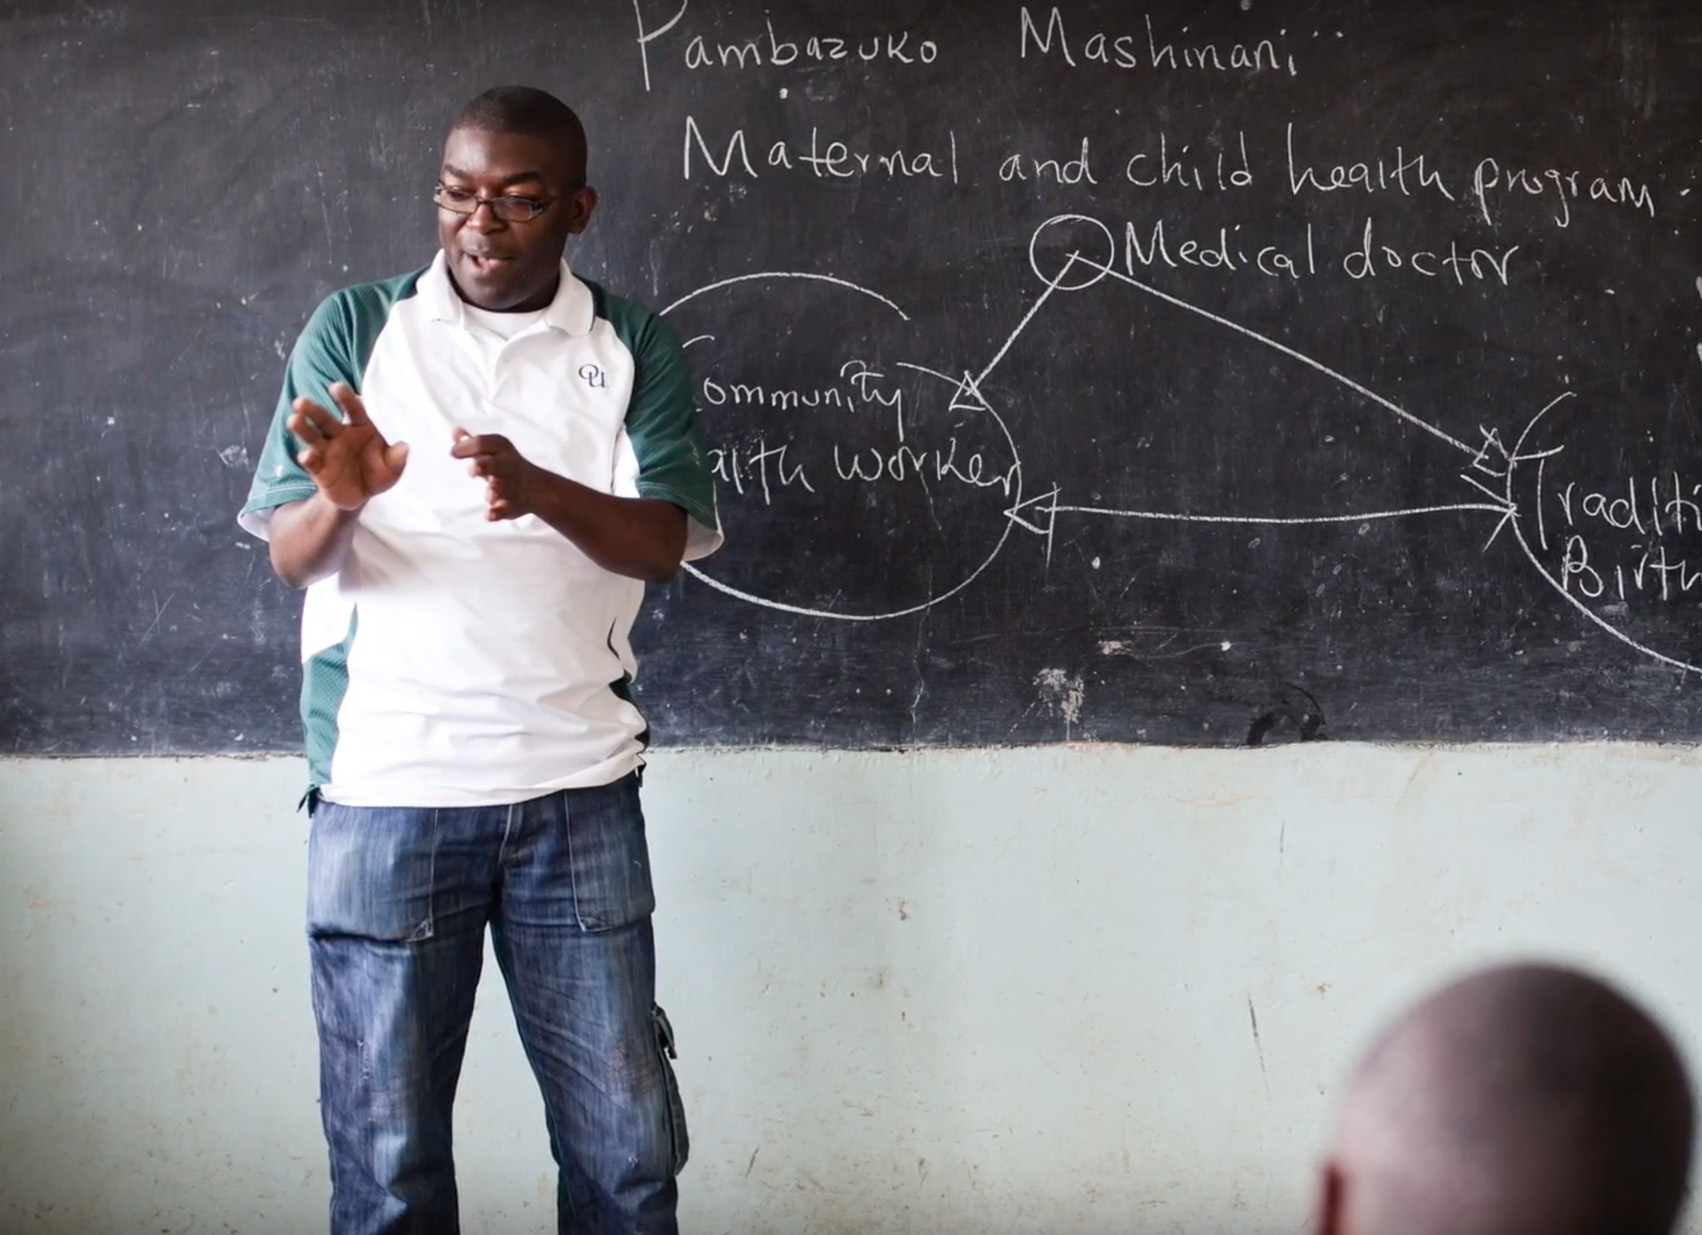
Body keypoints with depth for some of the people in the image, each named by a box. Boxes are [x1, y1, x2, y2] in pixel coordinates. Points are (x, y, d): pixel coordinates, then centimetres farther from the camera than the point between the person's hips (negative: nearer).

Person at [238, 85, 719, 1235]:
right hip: (385, 788, 0)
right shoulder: (355, 330, 6)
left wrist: (540, 490, -25)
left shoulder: (634, 349, 7)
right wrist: (341, 495, -23)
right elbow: (292, 556, 1)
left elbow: (664, 539, -5)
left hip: (577, 790, 1)